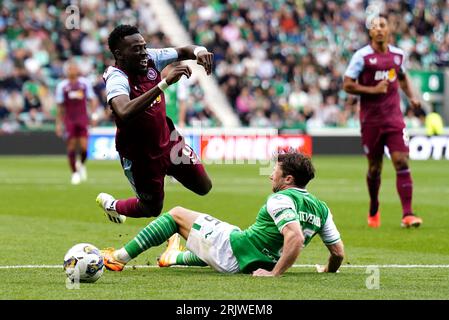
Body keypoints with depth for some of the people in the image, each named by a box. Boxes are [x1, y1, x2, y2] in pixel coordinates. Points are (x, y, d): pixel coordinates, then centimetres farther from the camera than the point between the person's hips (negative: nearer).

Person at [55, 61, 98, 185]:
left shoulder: (85, 83, 2)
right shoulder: (62, 86, 0)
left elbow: (92, 100, 9)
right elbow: (60, 107, 6)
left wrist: (94, 113, -5)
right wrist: (59, 124, 5)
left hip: (83, 119, 0)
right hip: (69, 120, 0)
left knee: (83, 146, -10)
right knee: (71, 146, -2)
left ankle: (81, 164, 21)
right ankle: (75, 173, 12)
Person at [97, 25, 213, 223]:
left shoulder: (151, 58, -12)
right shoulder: (116, 80, -31)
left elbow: (183, 51, 4)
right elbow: (124, 113, -51)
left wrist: (199, 51, -23)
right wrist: (165, 83, -53)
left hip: (167, 140, 6)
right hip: (139, 153, -6)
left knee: (204, 187, 11)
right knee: (152, 209, 9)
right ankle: (110, 204, 37)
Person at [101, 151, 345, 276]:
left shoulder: (280, 199, -20)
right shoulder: (321, 209, 2)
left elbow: (295, 237, -36)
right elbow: (339, 253, 2)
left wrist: (275, 273, -31)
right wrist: (329, 270, 21)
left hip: (231, 247, -7)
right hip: (249, 266, 7)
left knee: (176, 214, 10)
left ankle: (121, 257, 13)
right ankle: (175, 258, 69)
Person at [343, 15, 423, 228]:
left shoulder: (398, 55, 7)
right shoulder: (362, 56, -6)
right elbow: (347, 85, -7)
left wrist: (411, 97, 11)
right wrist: (373, 90, -17)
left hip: (394, 118, 2)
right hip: (370, 120, -2)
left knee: (402, 162, -12)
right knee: (374, 167, 7)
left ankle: (407, 215, -16)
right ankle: (373, 211, 32)